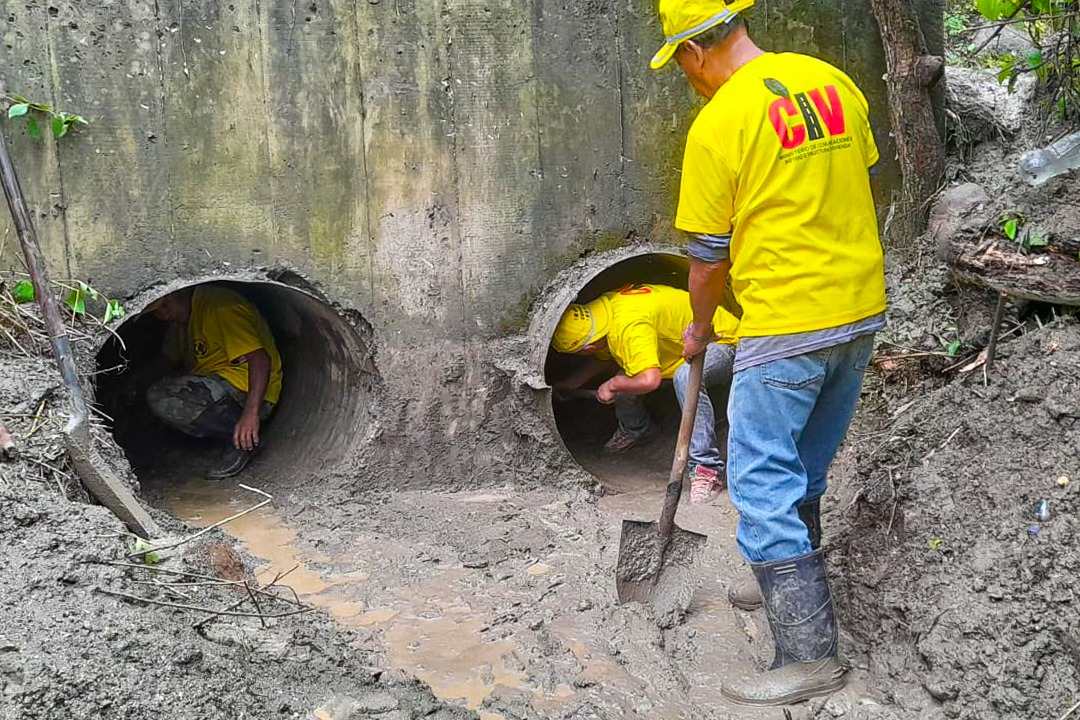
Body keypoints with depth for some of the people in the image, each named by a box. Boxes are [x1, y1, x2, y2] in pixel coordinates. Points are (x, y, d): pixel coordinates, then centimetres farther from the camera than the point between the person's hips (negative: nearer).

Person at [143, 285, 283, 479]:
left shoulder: (219, 305, -17)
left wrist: (251, 413, -35)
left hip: (247, 392, -10)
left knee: (161, 398, -23)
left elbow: (259, 357, -26)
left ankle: (240, 439, -14)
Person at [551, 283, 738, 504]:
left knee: (685, 377, -40)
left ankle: (707, 469, -34)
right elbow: (604, 358, 15)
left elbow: (650, 380, -45)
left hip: (721, 341, -9)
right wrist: (572, 382, 8)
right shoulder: (604, 307, -5)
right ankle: (635, 429, 30)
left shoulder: (629, 327, -36)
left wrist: (612, 385, -27)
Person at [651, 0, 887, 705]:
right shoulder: (834, 82, 6)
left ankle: (811, 653, 0)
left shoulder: (717, 125, -14)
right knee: (805, 466, 22)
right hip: (861, 309, 8)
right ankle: (794, 584, 39)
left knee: (764, 483, -1)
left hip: (786, 327, -8)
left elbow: (709, 255, -7)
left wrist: (699, 327, 11)